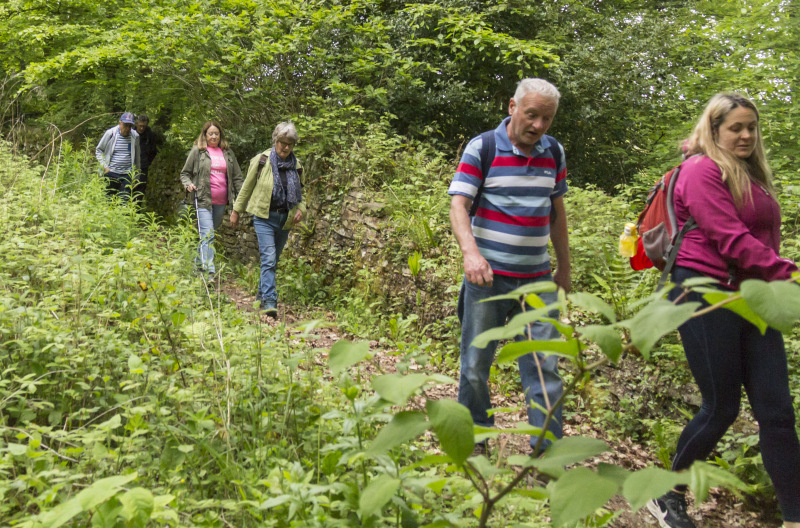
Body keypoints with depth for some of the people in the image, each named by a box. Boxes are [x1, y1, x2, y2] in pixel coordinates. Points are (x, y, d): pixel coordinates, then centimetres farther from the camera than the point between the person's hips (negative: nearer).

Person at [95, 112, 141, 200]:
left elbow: (137, 154, 17)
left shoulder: (135, 136, 4)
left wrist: (137, 171, 19)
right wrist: (104, 166, -3)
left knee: (124, 200, -5)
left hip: (127, 174, 1)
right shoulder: (110, 133, -2)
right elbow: (98, 150, 7)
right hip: (111, 173, -1)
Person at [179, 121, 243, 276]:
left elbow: (237, 177, 15)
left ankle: (199, 262, 29)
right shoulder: (197, 151, 4)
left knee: (212, 232, 12)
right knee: (207, 235, -12)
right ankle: (209, 270, -15)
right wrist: (188, 184, -12)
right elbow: (185, 173, 9)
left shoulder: (227, 152, 12)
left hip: (221, 201, 4)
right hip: (203, 199, -4)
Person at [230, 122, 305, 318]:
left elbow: (300, 191, 19)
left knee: (273, 261, 12)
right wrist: (236, 211, 8)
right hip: (264, 217, -4)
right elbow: (247, 187, 5)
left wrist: (301, 208, -1)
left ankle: (262, 295, 28)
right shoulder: (262, 161, -4)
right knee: (268, 259, -16)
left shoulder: (296, 165, 8)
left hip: (285, 219, 4)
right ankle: (269, 302, -18)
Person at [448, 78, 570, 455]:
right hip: (488, 276, -3)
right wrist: (470, 252, -31)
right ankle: (474, 439, 26)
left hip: (538, 279, 4)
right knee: (476, 363, 7)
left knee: (544, 366, 2)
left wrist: (564, 268, 18)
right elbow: (458, 204, -13)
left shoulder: (554, 152, 9)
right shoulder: (481, 148, -5)